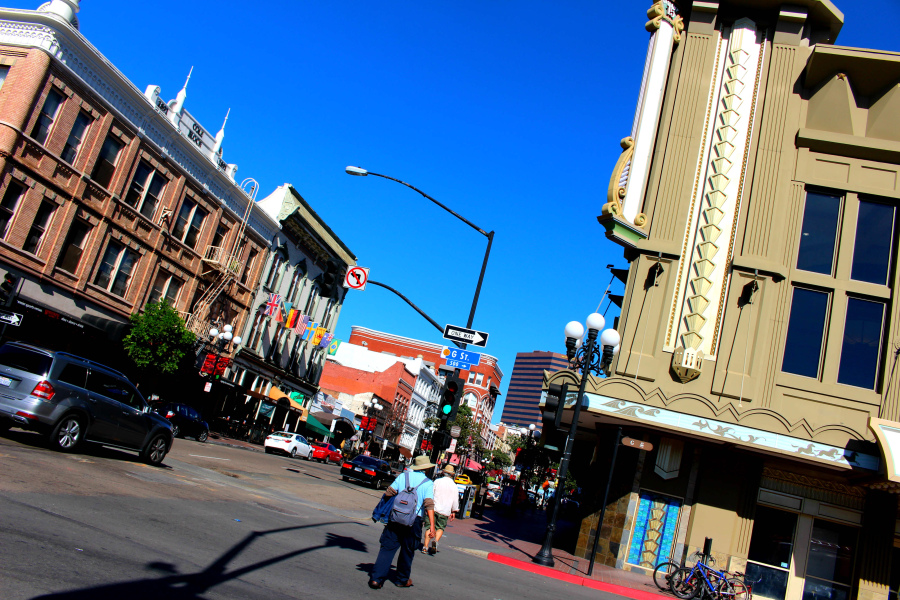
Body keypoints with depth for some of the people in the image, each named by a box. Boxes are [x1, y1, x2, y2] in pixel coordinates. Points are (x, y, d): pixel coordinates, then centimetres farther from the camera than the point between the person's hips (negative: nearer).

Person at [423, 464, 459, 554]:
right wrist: (453, 511, 19)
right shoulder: (454, 486, 3)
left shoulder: (437, 481, 1)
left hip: (433, 508, 0)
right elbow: (455, 500, 8)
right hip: (445, 511, 0)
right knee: (440, 528, 12)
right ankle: (436, 540, -15)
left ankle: (425, 547, 0)